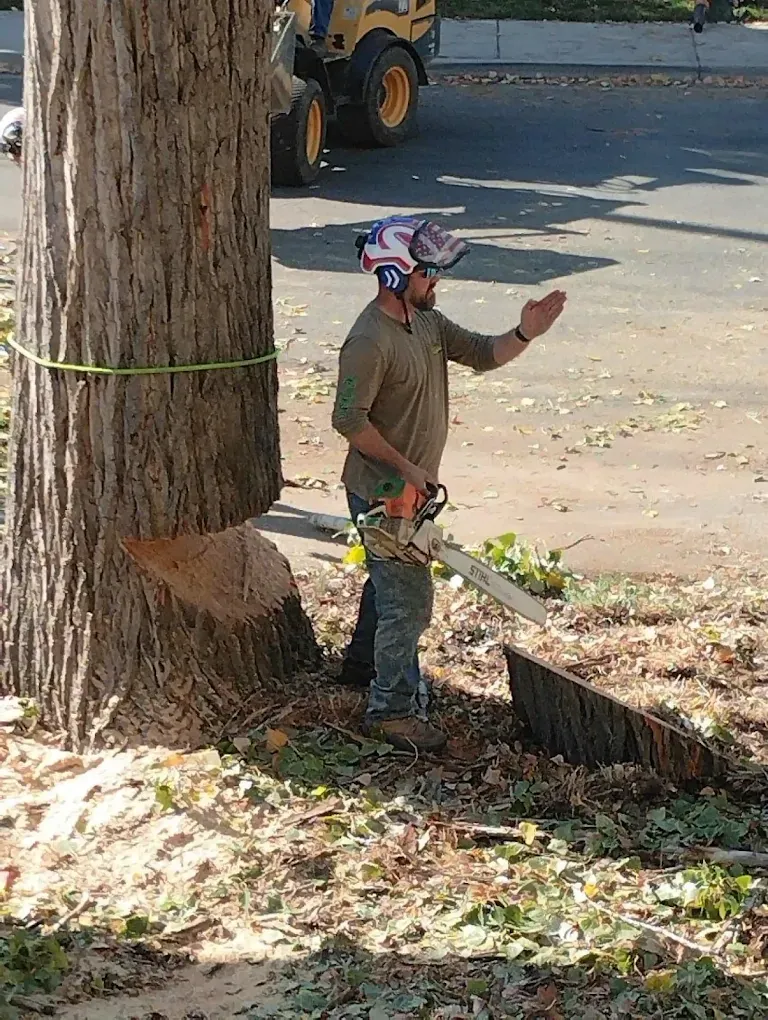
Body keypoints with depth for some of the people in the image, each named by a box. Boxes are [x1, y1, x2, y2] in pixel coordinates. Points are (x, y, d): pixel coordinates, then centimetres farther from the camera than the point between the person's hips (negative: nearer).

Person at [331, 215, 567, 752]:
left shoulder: (427, 321, 4)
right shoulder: (369, 341, -25)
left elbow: (481, 353, 7)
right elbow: (349, 418, -25)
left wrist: (524, 335, -13)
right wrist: (404, 468, -22)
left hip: (411, 487, 10)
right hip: (382, 493, -10)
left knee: (391, 581, 26)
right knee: (410, 601, -5)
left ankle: (363, 662, 46)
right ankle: (393, 708, 6)